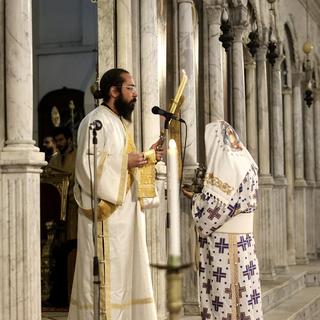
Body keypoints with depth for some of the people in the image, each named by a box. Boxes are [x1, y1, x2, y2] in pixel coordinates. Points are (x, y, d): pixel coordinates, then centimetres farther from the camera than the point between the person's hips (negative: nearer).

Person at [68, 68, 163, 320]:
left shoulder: (119, 122, 18)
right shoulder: (96, 121, -11)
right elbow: (88, 163, -20)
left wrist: (148, 157, 9)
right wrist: (126, 161, -18)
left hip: (125, 210, 9)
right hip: (107, 214, -9)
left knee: (127, 268, 10)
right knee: (107, 272, -8)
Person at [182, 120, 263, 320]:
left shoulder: (227, 164, -14)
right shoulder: (242, 161, 13)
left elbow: (214, 208, -17)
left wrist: (194, 198, 2)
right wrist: (200, 195, 12)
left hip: (225, 245, -9)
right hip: (238, 240, 9)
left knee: (227, 296, -3)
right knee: (239, 295, 10)